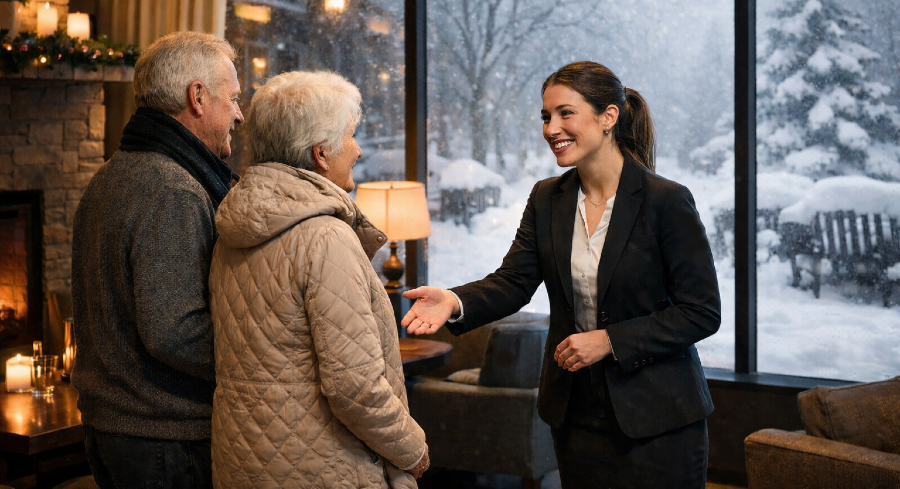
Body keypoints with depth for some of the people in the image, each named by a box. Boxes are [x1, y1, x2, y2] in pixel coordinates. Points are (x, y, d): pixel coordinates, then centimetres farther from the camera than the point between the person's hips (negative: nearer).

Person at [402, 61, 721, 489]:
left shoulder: (666, 201, -13)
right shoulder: (547, 200, 4)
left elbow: (702, 312, -13)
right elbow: (512, 281, -3)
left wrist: (608, 340, -19)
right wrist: (455, 302, -23)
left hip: (656, 418, -5)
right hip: (576, 413, 5)